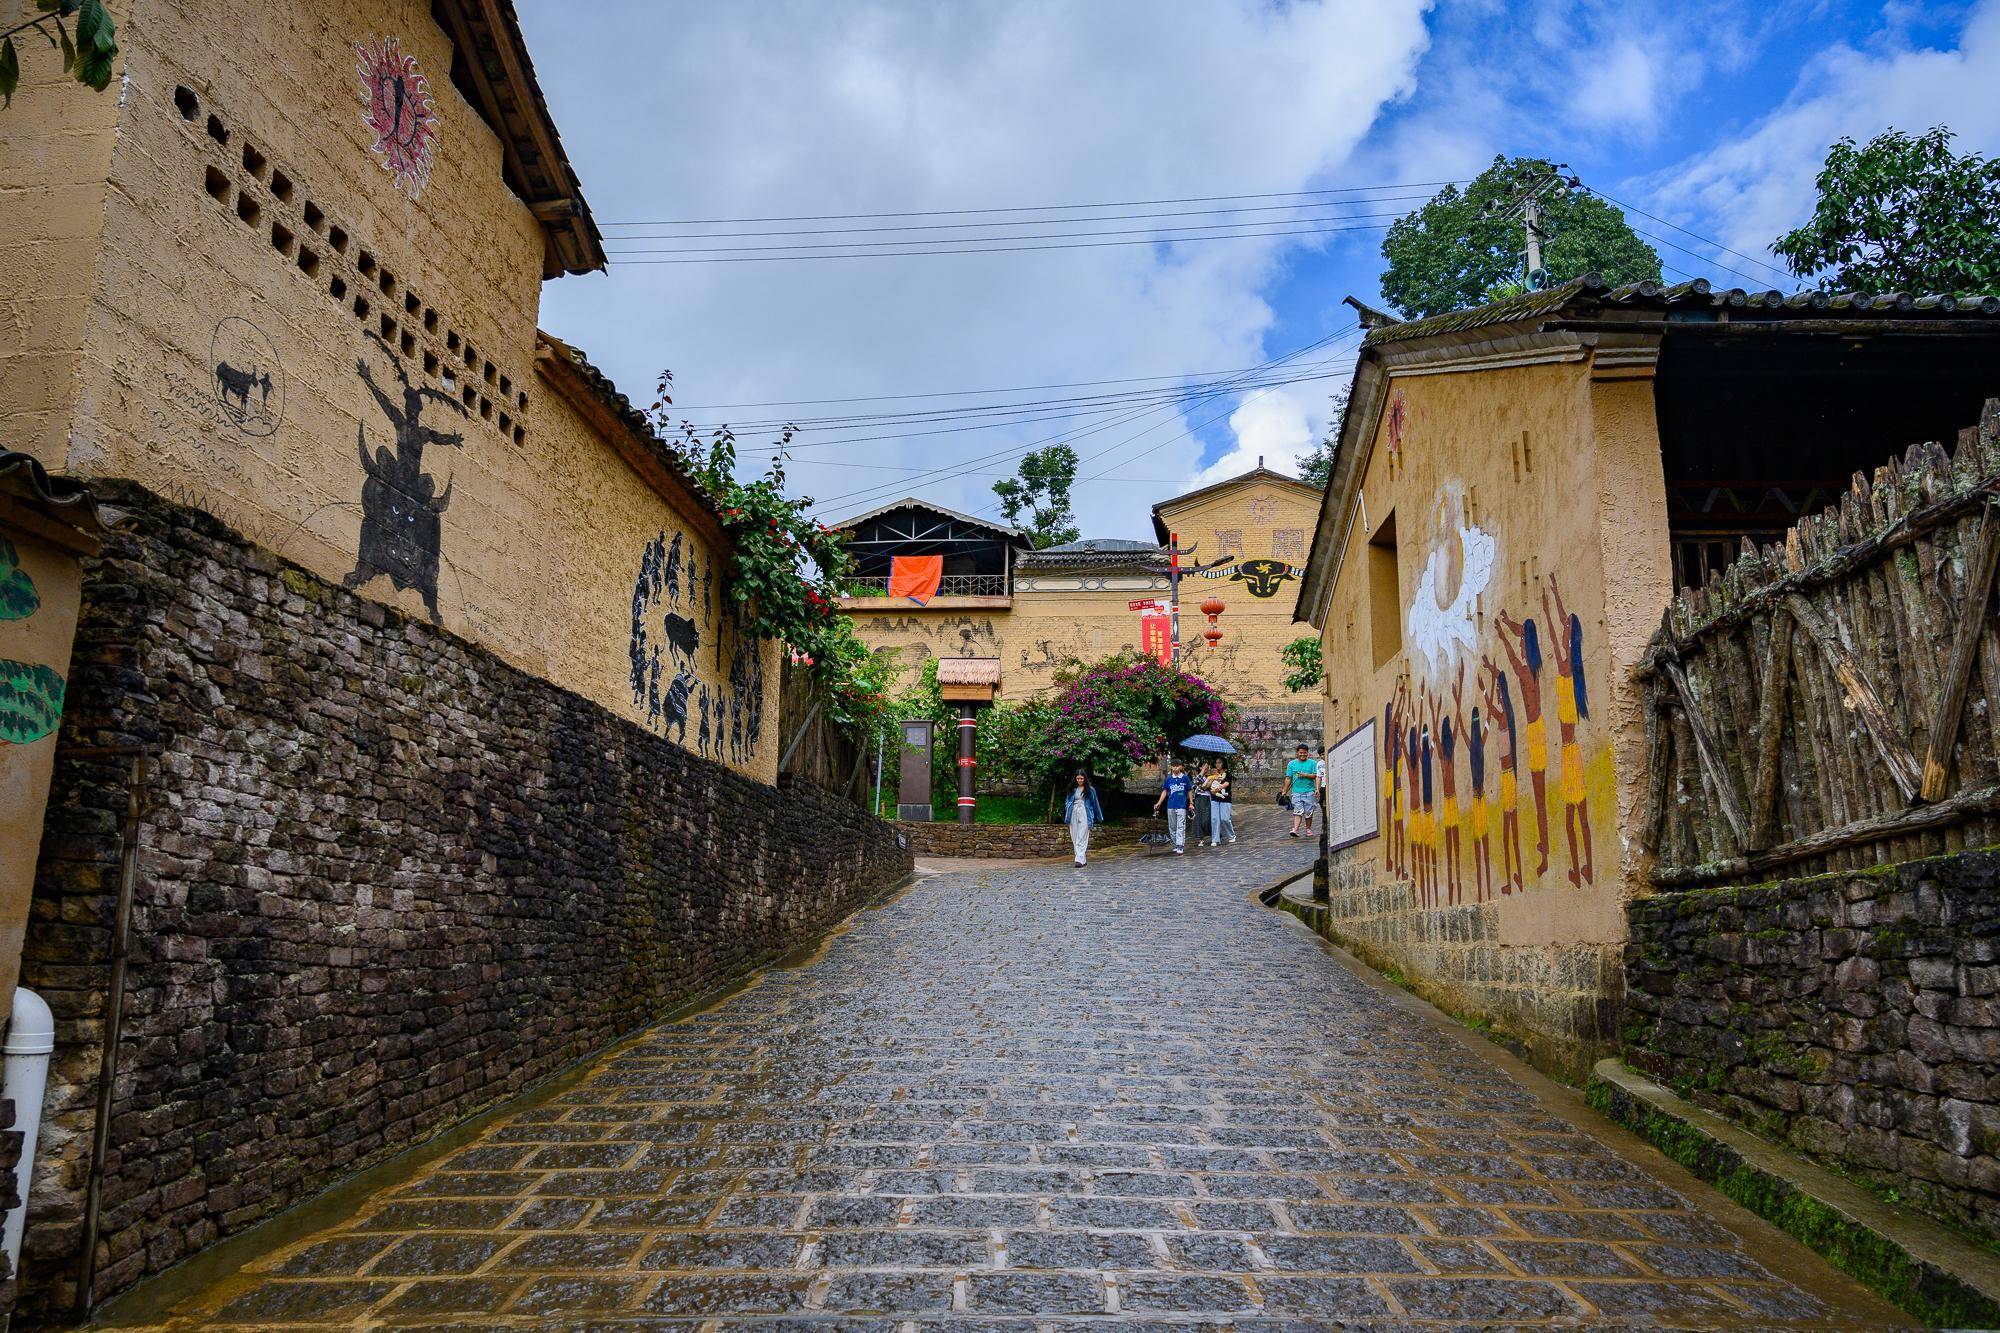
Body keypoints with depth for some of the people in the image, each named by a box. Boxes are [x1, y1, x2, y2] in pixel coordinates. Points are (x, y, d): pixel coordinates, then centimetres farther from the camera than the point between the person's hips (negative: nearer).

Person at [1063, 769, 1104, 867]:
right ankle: (1082, 859, 11)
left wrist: (1099, 817, 11)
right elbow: (1067, 801, 18)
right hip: (1074, 814, 4)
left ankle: (1079, 859, -16)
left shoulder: (1090, 790, 3)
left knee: (1081, 838, -12)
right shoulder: (1073, 789, 13)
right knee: (1075, 838, 4)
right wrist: (1067, 814, 3)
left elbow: (1095, 803, 7)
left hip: (1084, 815, -4)